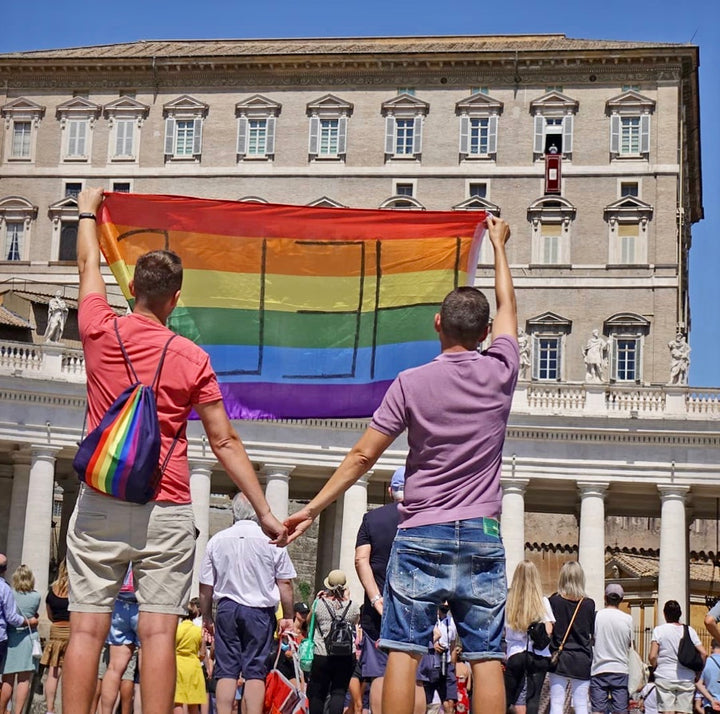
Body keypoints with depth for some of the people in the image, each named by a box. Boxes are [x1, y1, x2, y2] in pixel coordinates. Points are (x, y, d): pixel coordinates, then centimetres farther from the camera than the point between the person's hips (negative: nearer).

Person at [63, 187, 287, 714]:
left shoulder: (100, 333, 2)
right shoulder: (192, 358, -2)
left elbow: (89, 266, 22)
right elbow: (225, 443, -2)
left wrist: (88, 212, 40)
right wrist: (266, 512, 4)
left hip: (99, 505, 2)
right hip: (166, 511, -1)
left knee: (87, 627, 1)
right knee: (159, 631, -3)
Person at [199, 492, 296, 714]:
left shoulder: (217, 540, 3)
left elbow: (205, 586, 7)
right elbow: (285, 583, -1)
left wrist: (207, 617, 17)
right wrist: (287, 617, 7)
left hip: (227, 609, 2)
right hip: (260, 612, -2)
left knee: (226, 670, 4)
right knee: (255, 671, 0)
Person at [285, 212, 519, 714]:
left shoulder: (412, 383, -4)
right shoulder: (500, 372, 2)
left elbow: (363, 456, -3)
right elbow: (508, 304, 20)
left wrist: (313, 508, 5)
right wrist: (499, 243, 35)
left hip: (422, 535, -2)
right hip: (482, 537, 2)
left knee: (403, 650, 0)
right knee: (488, 656, 3)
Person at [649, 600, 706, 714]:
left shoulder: (659, 630, -2)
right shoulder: (690, 630, 6)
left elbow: (652, 656, -9)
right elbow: (704, 653, 0)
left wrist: (656, 666, 11)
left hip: (664, 678, -2)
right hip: (687, 679, 2)